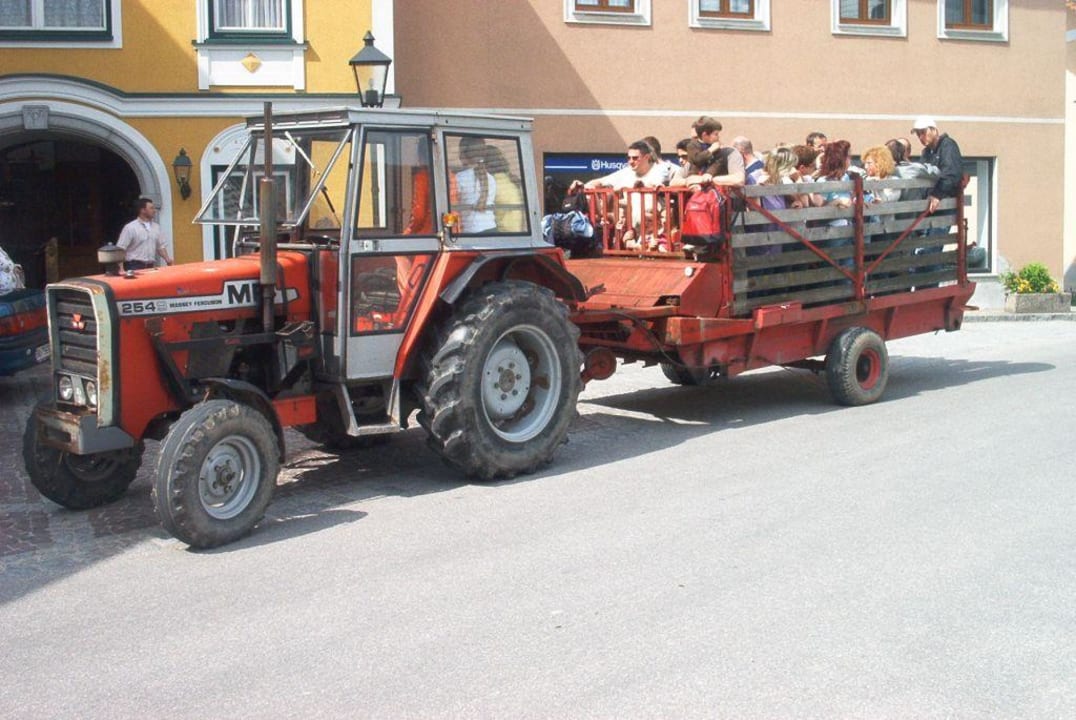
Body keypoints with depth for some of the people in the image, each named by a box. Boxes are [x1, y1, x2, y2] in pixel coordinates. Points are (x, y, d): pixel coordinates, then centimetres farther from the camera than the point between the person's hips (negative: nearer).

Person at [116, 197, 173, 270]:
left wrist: (167, 259, 1)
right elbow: (120, 249, -8)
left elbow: (160, 246, 19)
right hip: (134, 266, -6)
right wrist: (120, 269, -18)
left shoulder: (156, 227, 12)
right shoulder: (130, 227, -6)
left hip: (150, 266, 6)